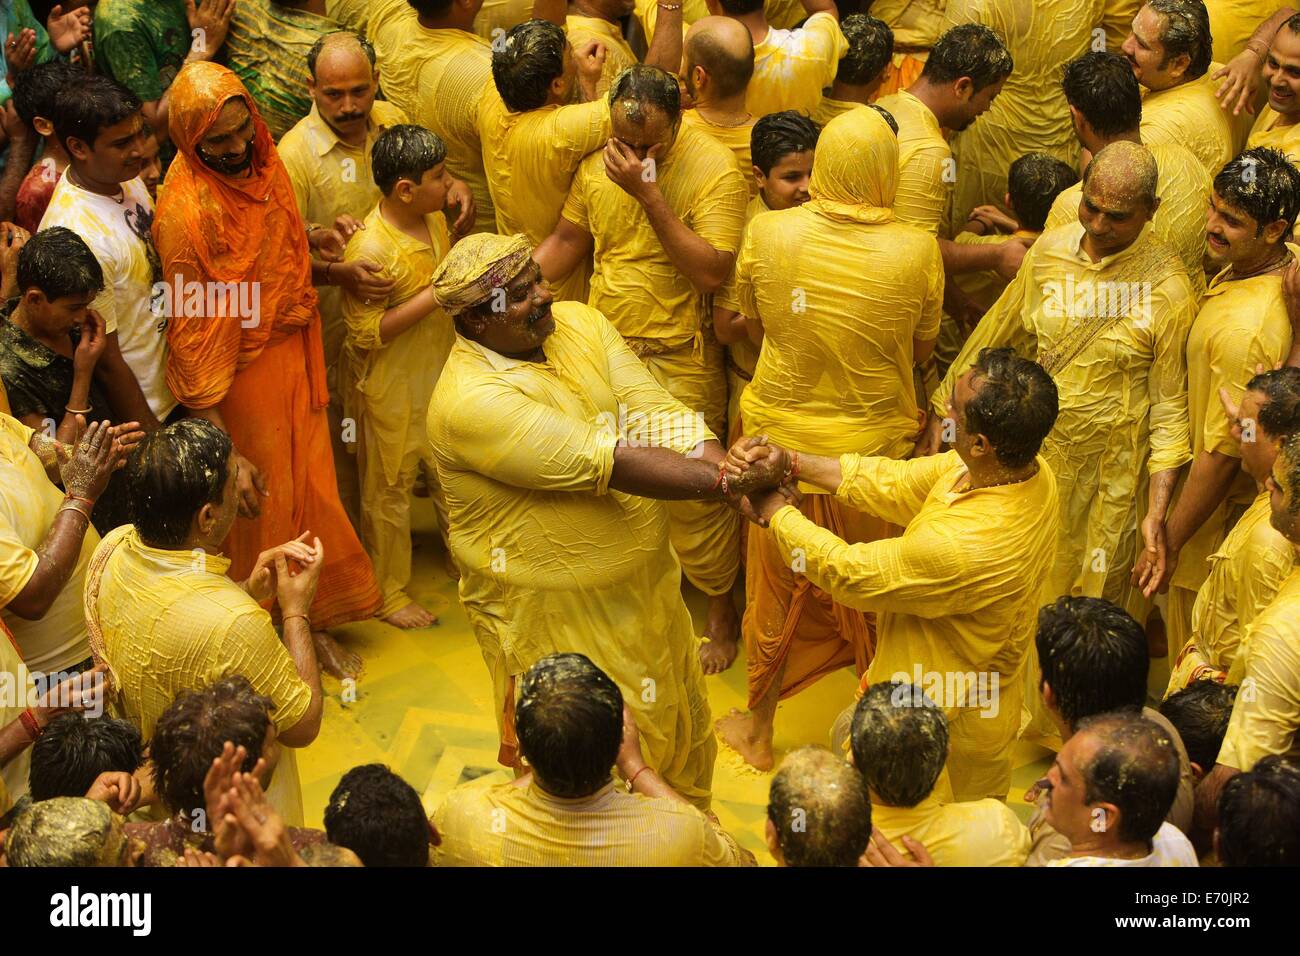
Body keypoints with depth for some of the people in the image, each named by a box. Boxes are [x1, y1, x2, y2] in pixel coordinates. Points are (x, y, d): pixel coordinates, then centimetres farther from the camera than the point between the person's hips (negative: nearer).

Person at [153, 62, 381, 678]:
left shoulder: (264, 164, -5)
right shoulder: (186, 212, -28)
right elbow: (191, 337, -25)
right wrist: (224, 452, -25)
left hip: (294, 356, 7)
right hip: (241, 377, -7)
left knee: (310, 488, 20)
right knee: (263, 508, 10)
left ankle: (314, 622, 40)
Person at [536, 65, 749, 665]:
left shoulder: (713, 170, -18)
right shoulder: (599, 162, 0)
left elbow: (711, 273, -25)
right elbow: (568, 239, 13)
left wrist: (650, 195, -28)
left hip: (678, 362, -5)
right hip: (604, 347, 5)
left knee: (692, 491, 3)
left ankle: (719, 604, 24)